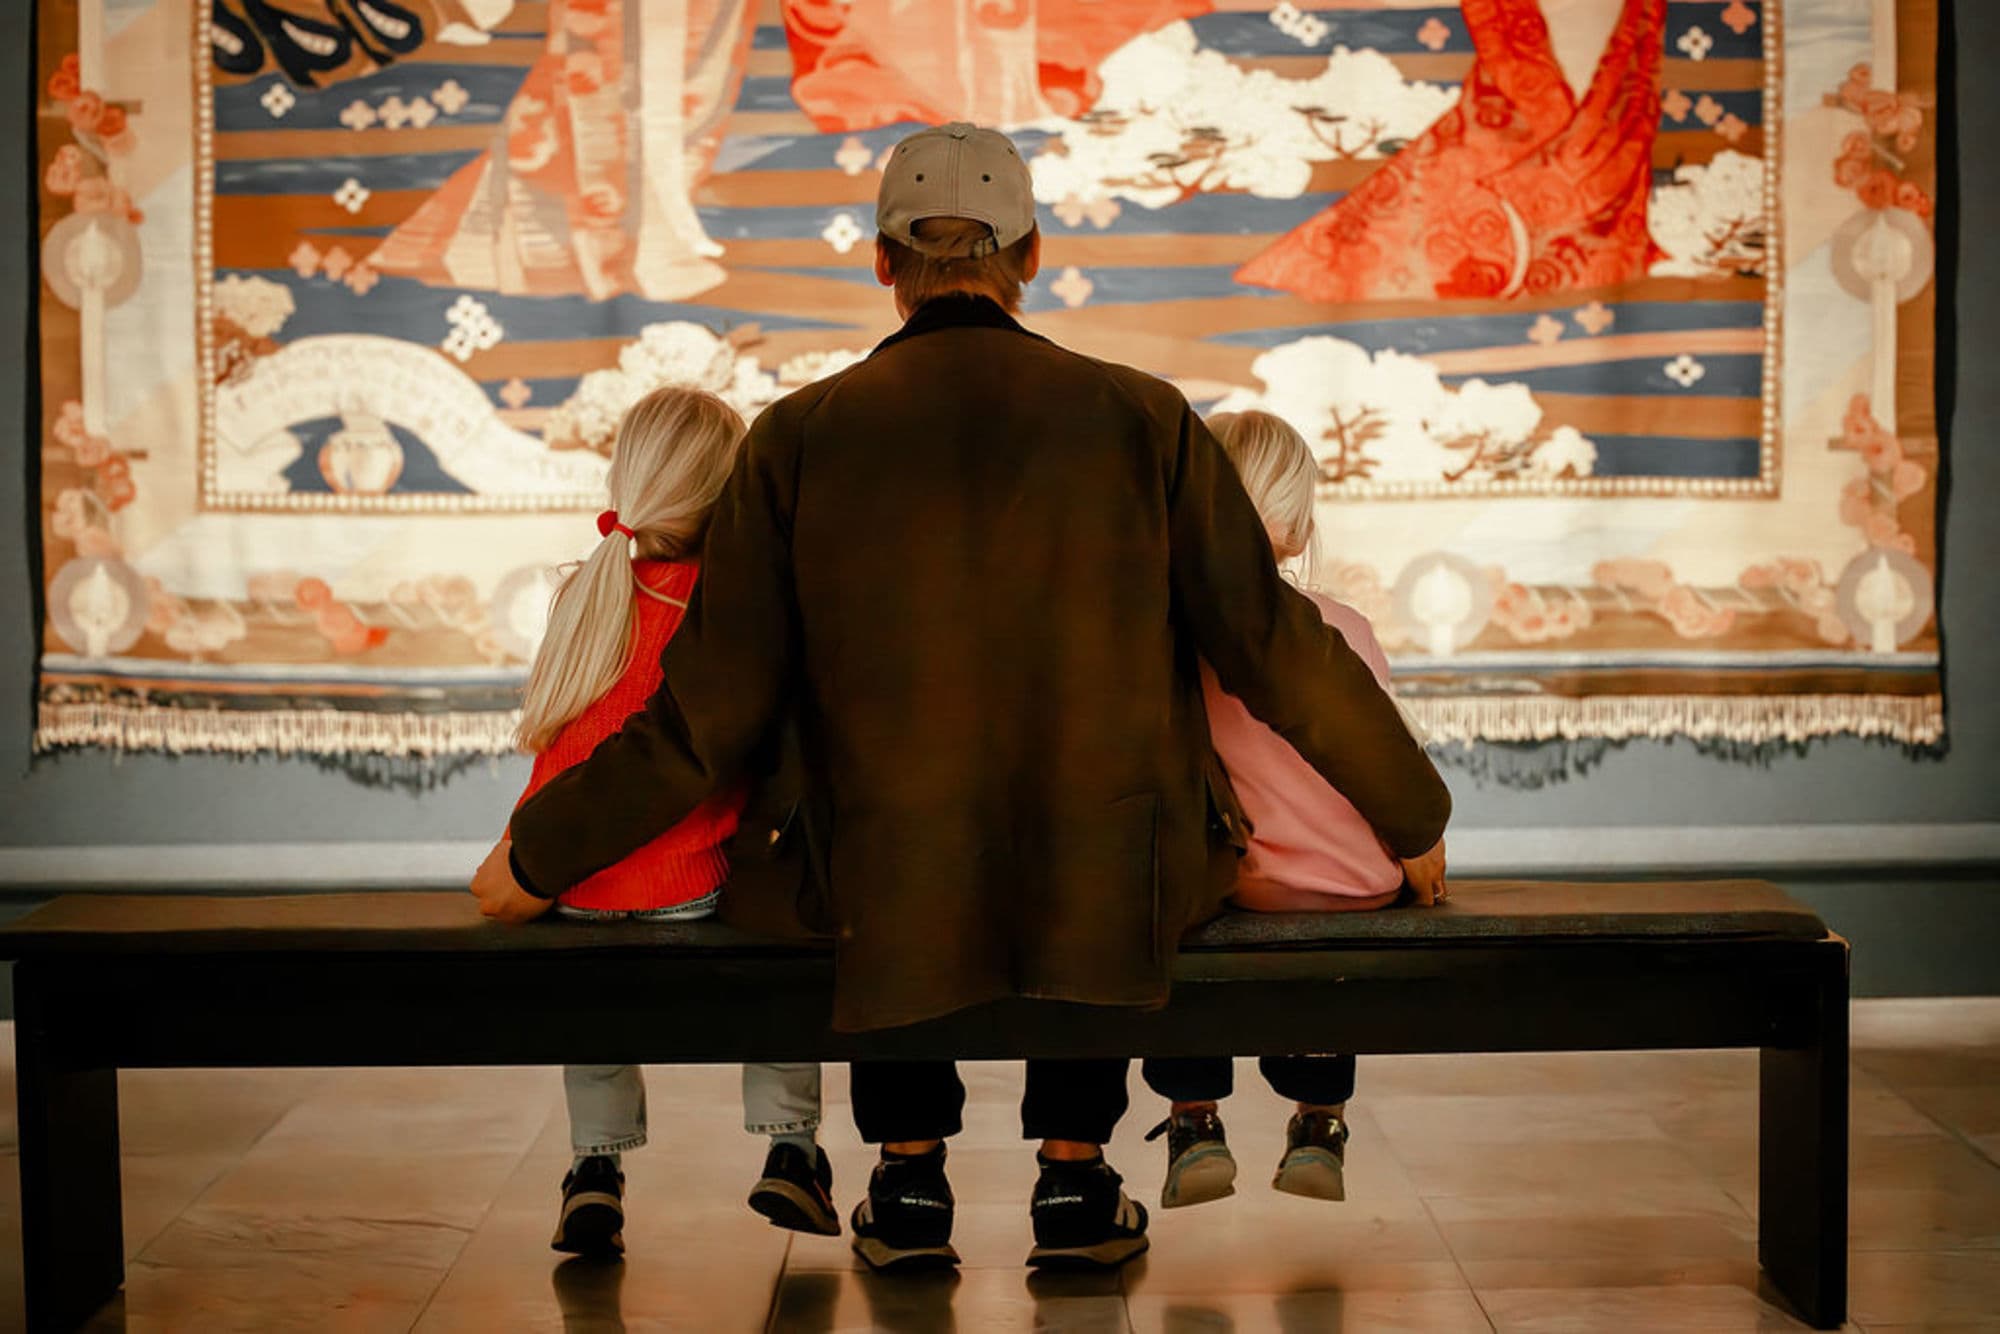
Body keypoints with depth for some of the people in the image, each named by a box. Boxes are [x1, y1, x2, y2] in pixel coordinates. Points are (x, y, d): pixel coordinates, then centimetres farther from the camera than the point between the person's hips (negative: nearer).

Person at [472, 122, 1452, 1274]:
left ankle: (912, 1176, 33)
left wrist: (538, 857, 9)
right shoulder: (1140, 419, -5)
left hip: (889, 914, 0)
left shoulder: (799, 438, -5)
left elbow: (713, 714, -6)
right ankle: (1075, 1175, 30)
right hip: (1113, 901, 0)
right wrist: (1415, 815, 14)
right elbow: (1278, 650, -2)